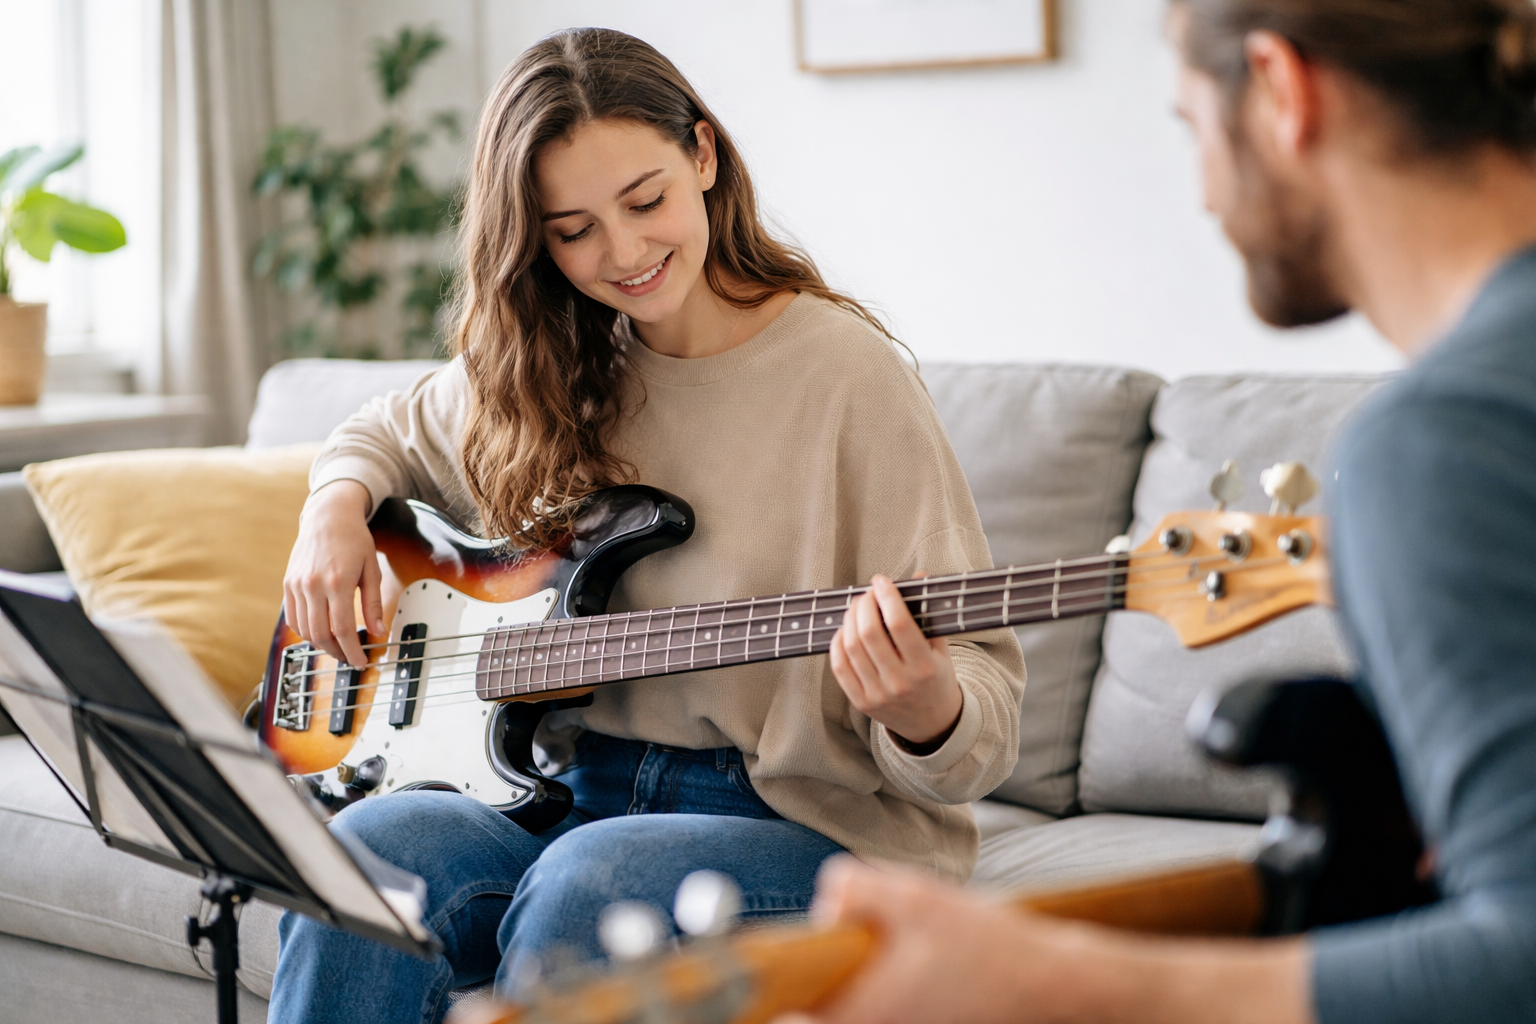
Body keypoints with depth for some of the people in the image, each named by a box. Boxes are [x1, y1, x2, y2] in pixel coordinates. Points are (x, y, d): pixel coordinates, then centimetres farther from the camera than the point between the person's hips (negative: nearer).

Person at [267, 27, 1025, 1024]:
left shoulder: (844, 374, -10)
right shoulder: (548, 370, 7)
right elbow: (391, 430, 30)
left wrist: (925, 712, -35)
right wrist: (337, 507, 6)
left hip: (813, 823, -4)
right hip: (577, 792, 4)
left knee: (588, 881, -35)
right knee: (368, 850, -27)